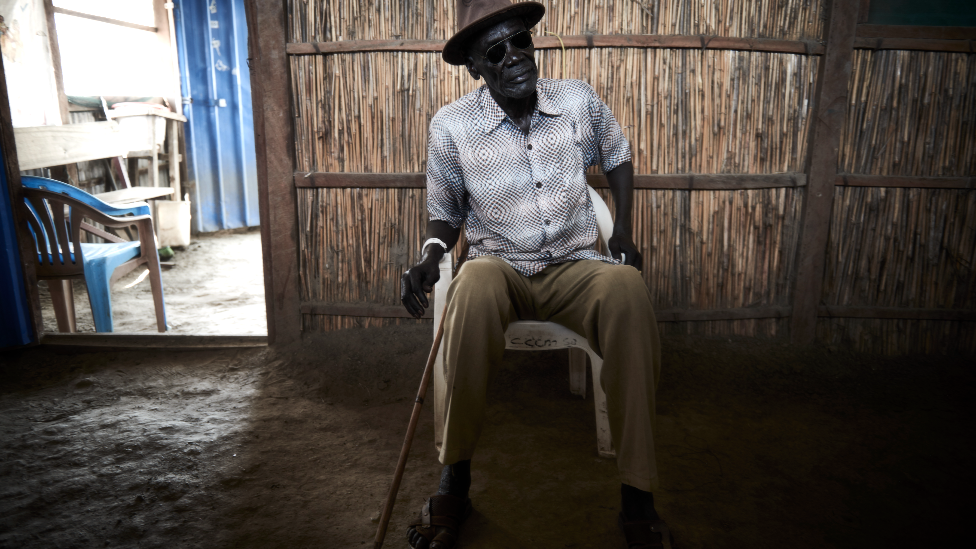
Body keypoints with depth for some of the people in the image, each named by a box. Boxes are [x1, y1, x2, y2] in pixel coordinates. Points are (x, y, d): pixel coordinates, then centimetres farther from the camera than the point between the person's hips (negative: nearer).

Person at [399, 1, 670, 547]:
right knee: (474, 288, -38)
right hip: (499, 266, -1)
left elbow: (618, 157, 20)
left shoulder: (579, 101, 1)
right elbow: (446, 211, 9)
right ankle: (454, 479, -21)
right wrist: (431, 255, -12)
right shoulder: (451, 126, -3)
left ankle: (638, 495, -24)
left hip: (576, 264, 1)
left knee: (627, 288, -34)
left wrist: (623, 230, 7)